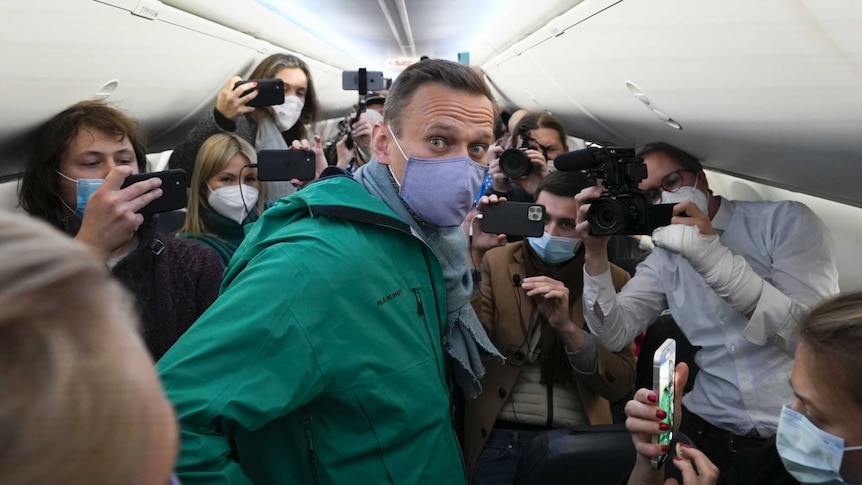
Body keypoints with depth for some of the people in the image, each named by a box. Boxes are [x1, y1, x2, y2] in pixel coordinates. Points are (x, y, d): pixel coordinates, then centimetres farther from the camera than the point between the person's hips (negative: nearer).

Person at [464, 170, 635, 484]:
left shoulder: (613, 279, 1)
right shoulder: (496, 263, -1)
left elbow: (621, 385, -3)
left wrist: (568, 327, -18)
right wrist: (472, 260, -20)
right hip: (502, 438, -1)